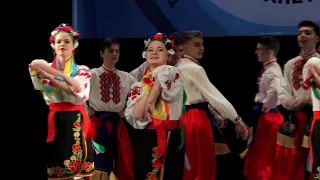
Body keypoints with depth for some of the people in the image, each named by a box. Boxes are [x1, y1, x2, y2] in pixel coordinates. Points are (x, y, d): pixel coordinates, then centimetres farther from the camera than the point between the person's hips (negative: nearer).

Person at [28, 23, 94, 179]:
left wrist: (55, 74, -14)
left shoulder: (82, 71, 9)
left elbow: (80, 91, -11)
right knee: (53, 167, -3)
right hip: (53, 122, 0)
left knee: (76, 166, -3)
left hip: (75, 123, 0)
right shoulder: (44, 68, 10)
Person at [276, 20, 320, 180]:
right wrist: (290, 102, -11)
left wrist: (306, 100, -21)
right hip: (293, 117, 5)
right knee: (287, 166, 6)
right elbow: (283, 91, 9)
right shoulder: (290, 64, 15)